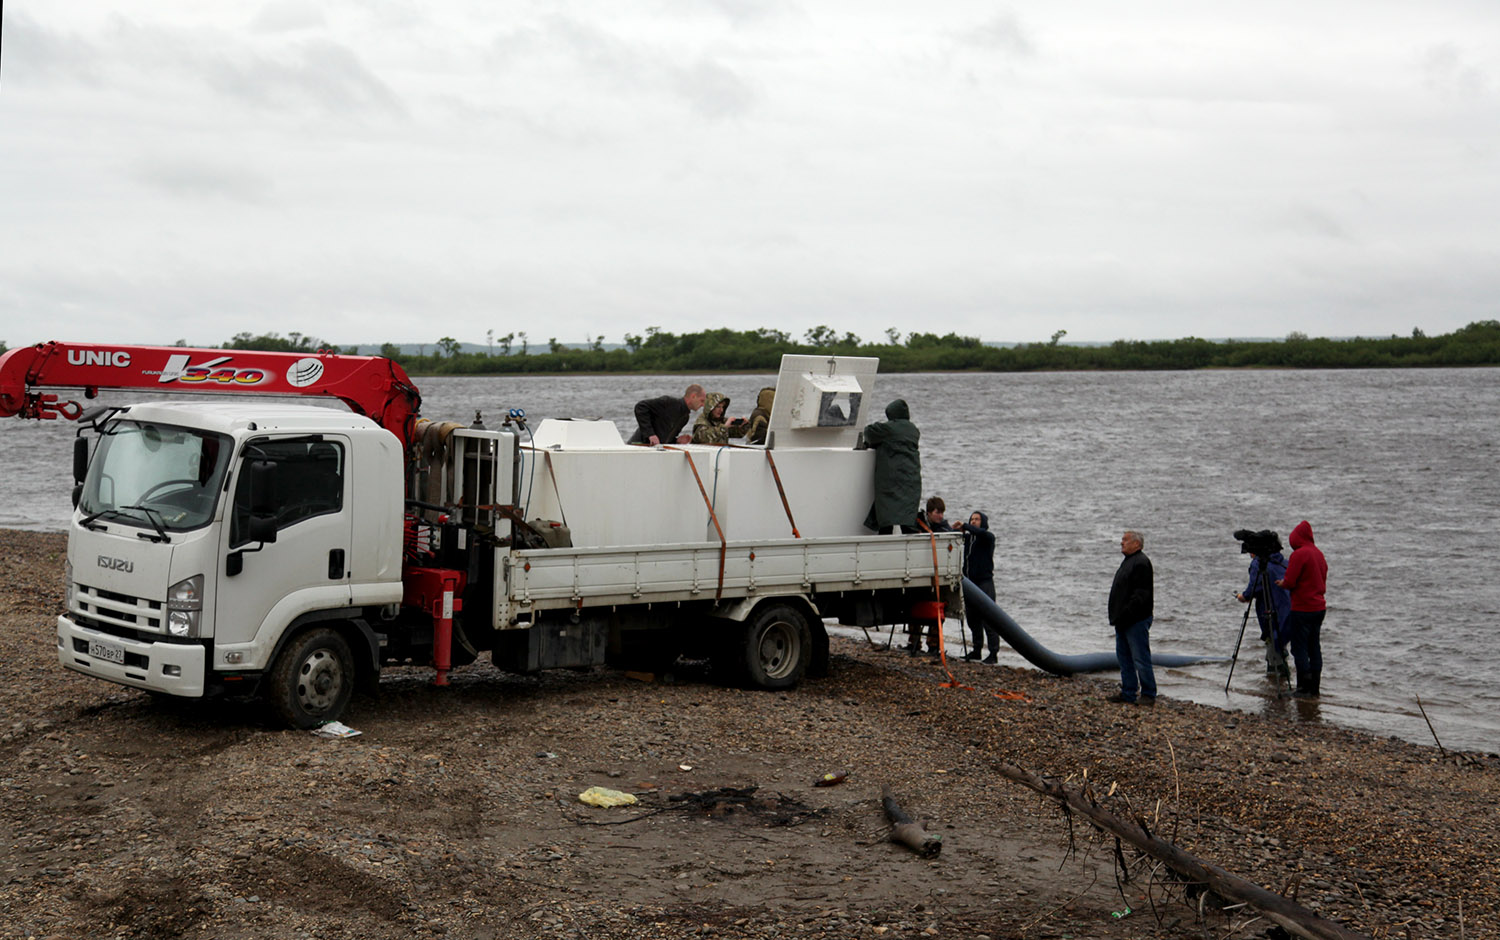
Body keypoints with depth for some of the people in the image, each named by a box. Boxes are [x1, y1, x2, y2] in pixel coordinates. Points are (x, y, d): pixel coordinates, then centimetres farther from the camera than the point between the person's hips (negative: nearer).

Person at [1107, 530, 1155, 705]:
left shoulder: (1141, 563, -15)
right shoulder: (1128, 561, 18)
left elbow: (1140, 594, -21)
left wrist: (1126, 614, -24)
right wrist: (1117, 617, 19)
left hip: (1136, 621, -11)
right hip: (1124, 621, 11)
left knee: (1140, 658, -6)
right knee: (1124, 657, 13)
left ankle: (1148, 694, 0)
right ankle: (1128, 693, 19)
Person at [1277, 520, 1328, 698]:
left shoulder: (1299, 554, -13)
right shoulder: (1319, 553, 11)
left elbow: (1290, 581, -16)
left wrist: (1282, 583, 6)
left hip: (1302, 609, -8)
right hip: (1319, 608, 8)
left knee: (1299, 648, -2)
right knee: (1314, 648, 11)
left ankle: (1304, 688, -3)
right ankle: (1314, 688, 13)